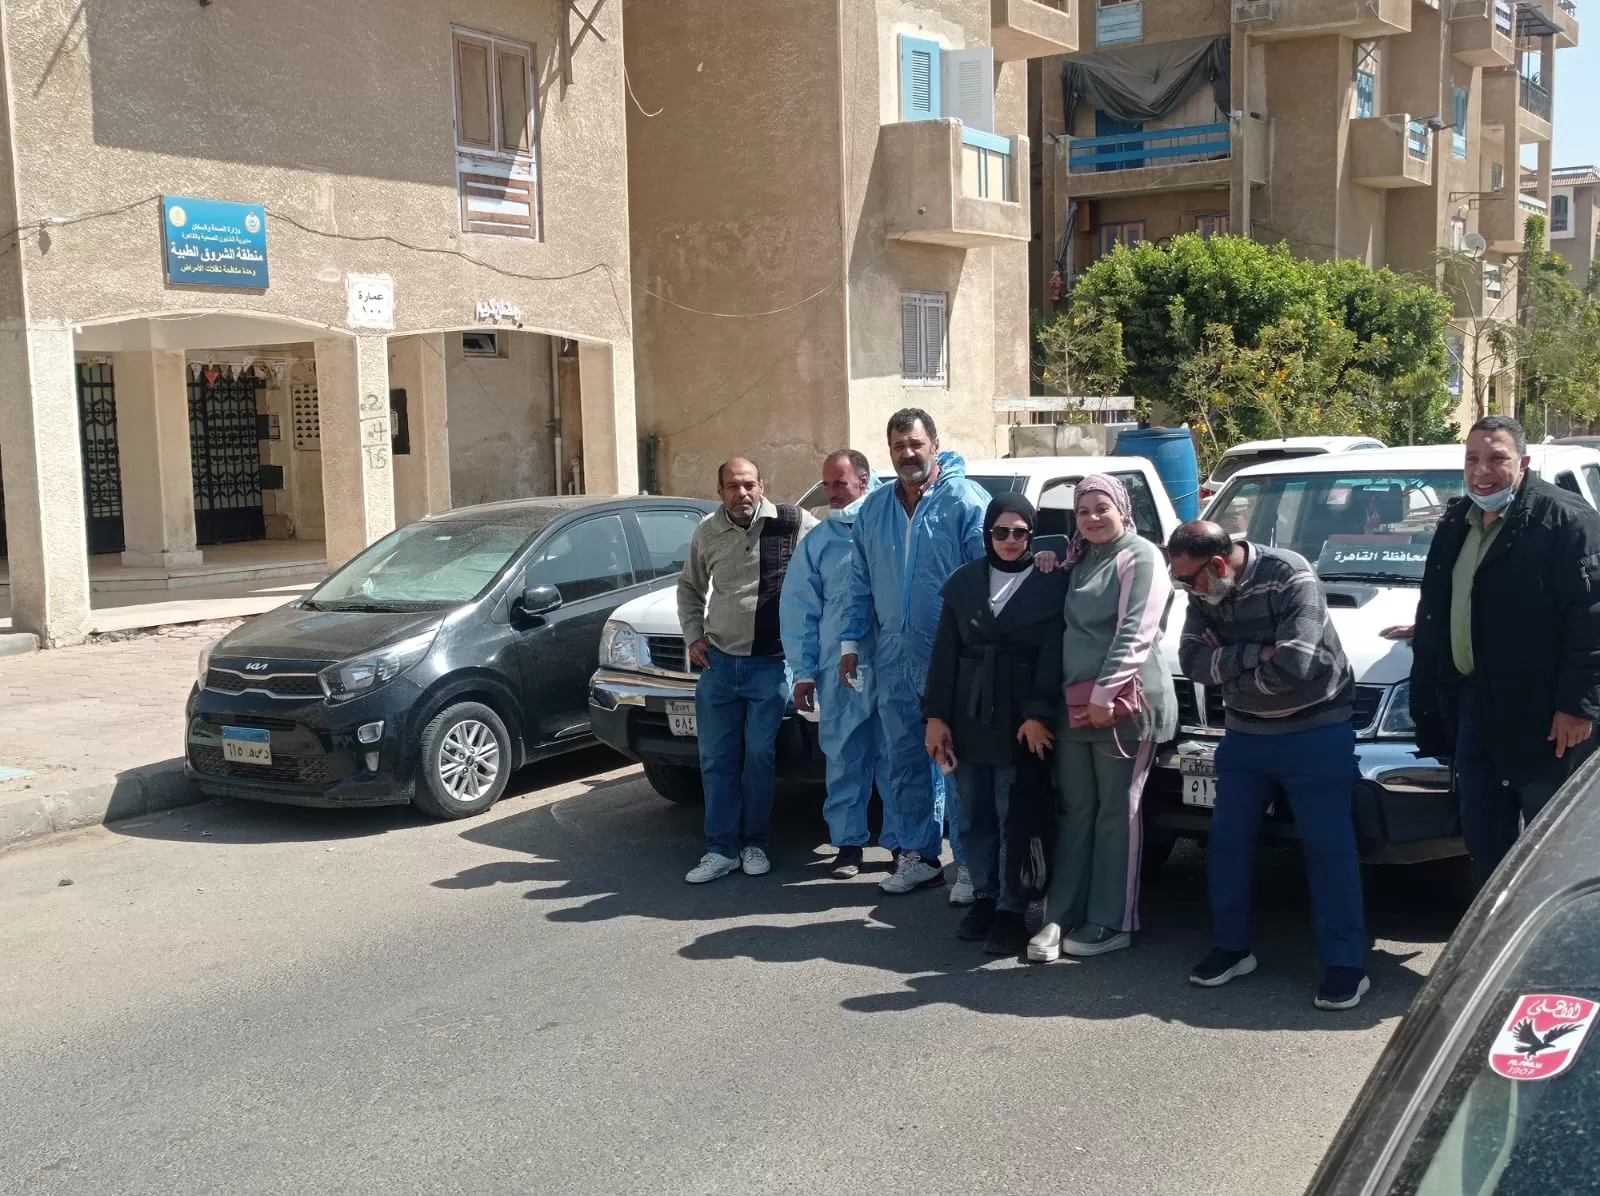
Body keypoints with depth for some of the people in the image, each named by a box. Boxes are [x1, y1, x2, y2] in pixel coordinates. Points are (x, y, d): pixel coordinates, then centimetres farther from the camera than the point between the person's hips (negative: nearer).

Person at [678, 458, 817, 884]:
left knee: (759, 756, 1)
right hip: (718, 661, 3)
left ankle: (754, 844, 16)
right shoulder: (707, 532, 4)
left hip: (771, 663, -3)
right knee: (717, 759, 4)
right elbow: (689, 587, 19)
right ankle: (721, 848, 12)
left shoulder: (793, 524, -8)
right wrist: (693, 635, 7)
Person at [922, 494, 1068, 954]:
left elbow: (1053, 654, -8)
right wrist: (936, 716, 1)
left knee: (1015, 819, 0)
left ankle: (1011, 911, 8)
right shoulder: (963, 581, 8)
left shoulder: (1052, 582, -3)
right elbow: (945, 651, 6)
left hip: (1020, 719, -4)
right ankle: (984, 897, 24)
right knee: (974, 816, 10)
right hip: (968, 716, 4)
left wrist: (1039, 714, -15)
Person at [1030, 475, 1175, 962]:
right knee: (1074, 811, 7)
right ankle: (1060, 917, 9)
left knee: (1116, 813, -1)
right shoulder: (1080, 560, 19)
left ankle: (1111, 923, 6)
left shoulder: (1140, 556, -6)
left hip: (1124, 702, -7)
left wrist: (1105, 693, -20)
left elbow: (1135, 632, -15)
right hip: (1074, 703, 7)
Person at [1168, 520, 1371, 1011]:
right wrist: (1256, 655, -22)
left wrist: (1228, 668, -16)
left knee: (1328, 846, -4)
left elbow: (1293, 667, -30)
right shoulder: (1204, 594, -3)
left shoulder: (1291, 577, -22)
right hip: (1246, 734, 6)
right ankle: (1230, 947, 23)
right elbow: (1192, 661, -11)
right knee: (1228, 840, 9)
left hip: (1315, 733, -6)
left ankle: (1346, 965, 4)